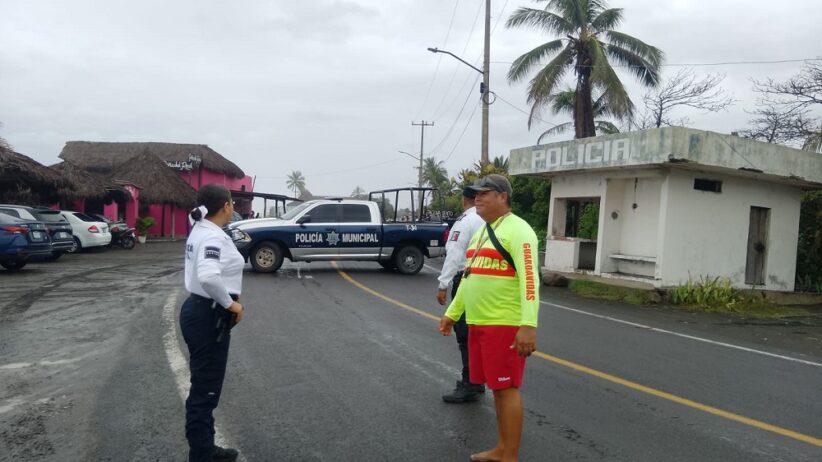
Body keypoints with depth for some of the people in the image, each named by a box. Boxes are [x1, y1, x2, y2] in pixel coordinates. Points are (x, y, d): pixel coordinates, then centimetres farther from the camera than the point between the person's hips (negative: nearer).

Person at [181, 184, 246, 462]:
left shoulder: (200, 230, 10)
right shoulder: (213, 236, -21)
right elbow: (208, 276, -36)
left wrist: (228, 296, 11)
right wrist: (230, 304, -22)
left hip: (199, 310, 10)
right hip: (209, 318, -10)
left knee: (205, 388, 20)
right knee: (205, 391, -1)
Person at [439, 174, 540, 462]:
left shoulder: (517, 230, -11)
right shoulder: (481, 232, 17)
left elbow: (529, 279, -20)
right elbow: (469, 277, 23)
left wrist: (528, 325, -29)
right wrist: (452, 313, 24)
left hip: (505, 325, -8)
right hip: (478, 323, 9)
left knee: (507, 388, -1)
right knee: (497, 387, 16)